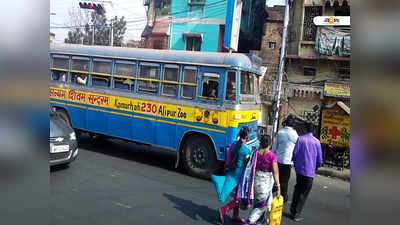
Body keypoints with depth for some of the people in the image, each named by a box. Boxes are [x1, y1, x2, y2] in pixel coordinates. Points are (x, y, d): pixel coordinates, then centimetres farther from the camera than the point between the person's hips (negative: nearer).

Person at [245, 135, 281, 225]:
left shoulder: (255, 153, -5)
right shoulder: (272, 155, -17)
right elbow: (275, 172, -18)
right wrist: (278, 187, -13)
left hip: (256, 179, 5)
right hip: (266, 181, -5)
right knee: (261, 204, 10)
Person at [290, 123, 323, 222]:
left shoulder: (300, 139, -4)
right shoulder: (317, 142, -7)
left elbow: (294, 153, -3)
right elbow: (319, 159, -2)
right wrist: (316, 167, 17)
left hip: (299, 169, 3)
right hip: (309, 171, -2)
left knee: (297, 190, 19)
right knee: (304, 193, 7)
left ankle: (293, 211, 24)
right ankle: (296, 214, 8)